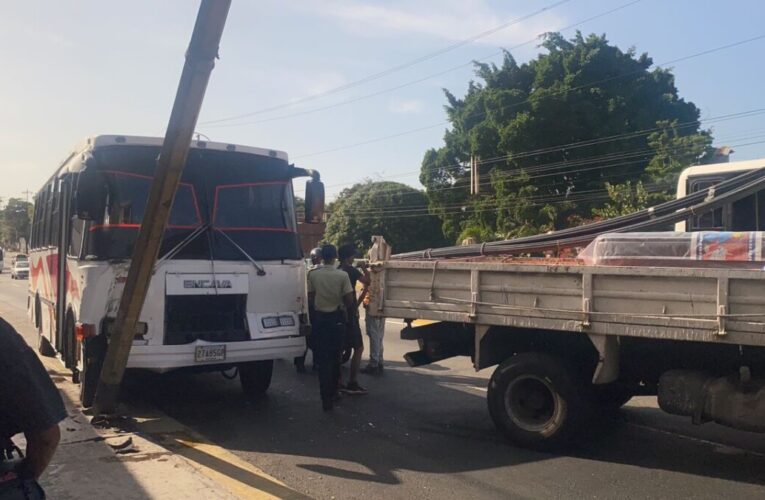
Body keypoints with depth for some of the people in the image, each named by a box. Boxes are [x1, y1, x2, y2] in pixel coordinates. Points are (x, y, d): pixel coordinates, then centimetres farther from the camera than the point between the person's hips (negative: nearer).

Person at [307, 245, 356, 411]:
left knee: (323, 359, 5)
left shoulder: (312, 274, -5)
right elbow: (349, 301, -9)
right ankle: (333, 392, 28)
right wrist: (350, 316, 8)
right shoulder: (342, 276, -9)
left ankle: (326, 398, 2)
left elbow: (310, 299, -2)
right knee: (335, 357, 16)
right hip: (337, 318, 0)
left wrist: (313, 316, 10)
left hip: (319, 317, 1)